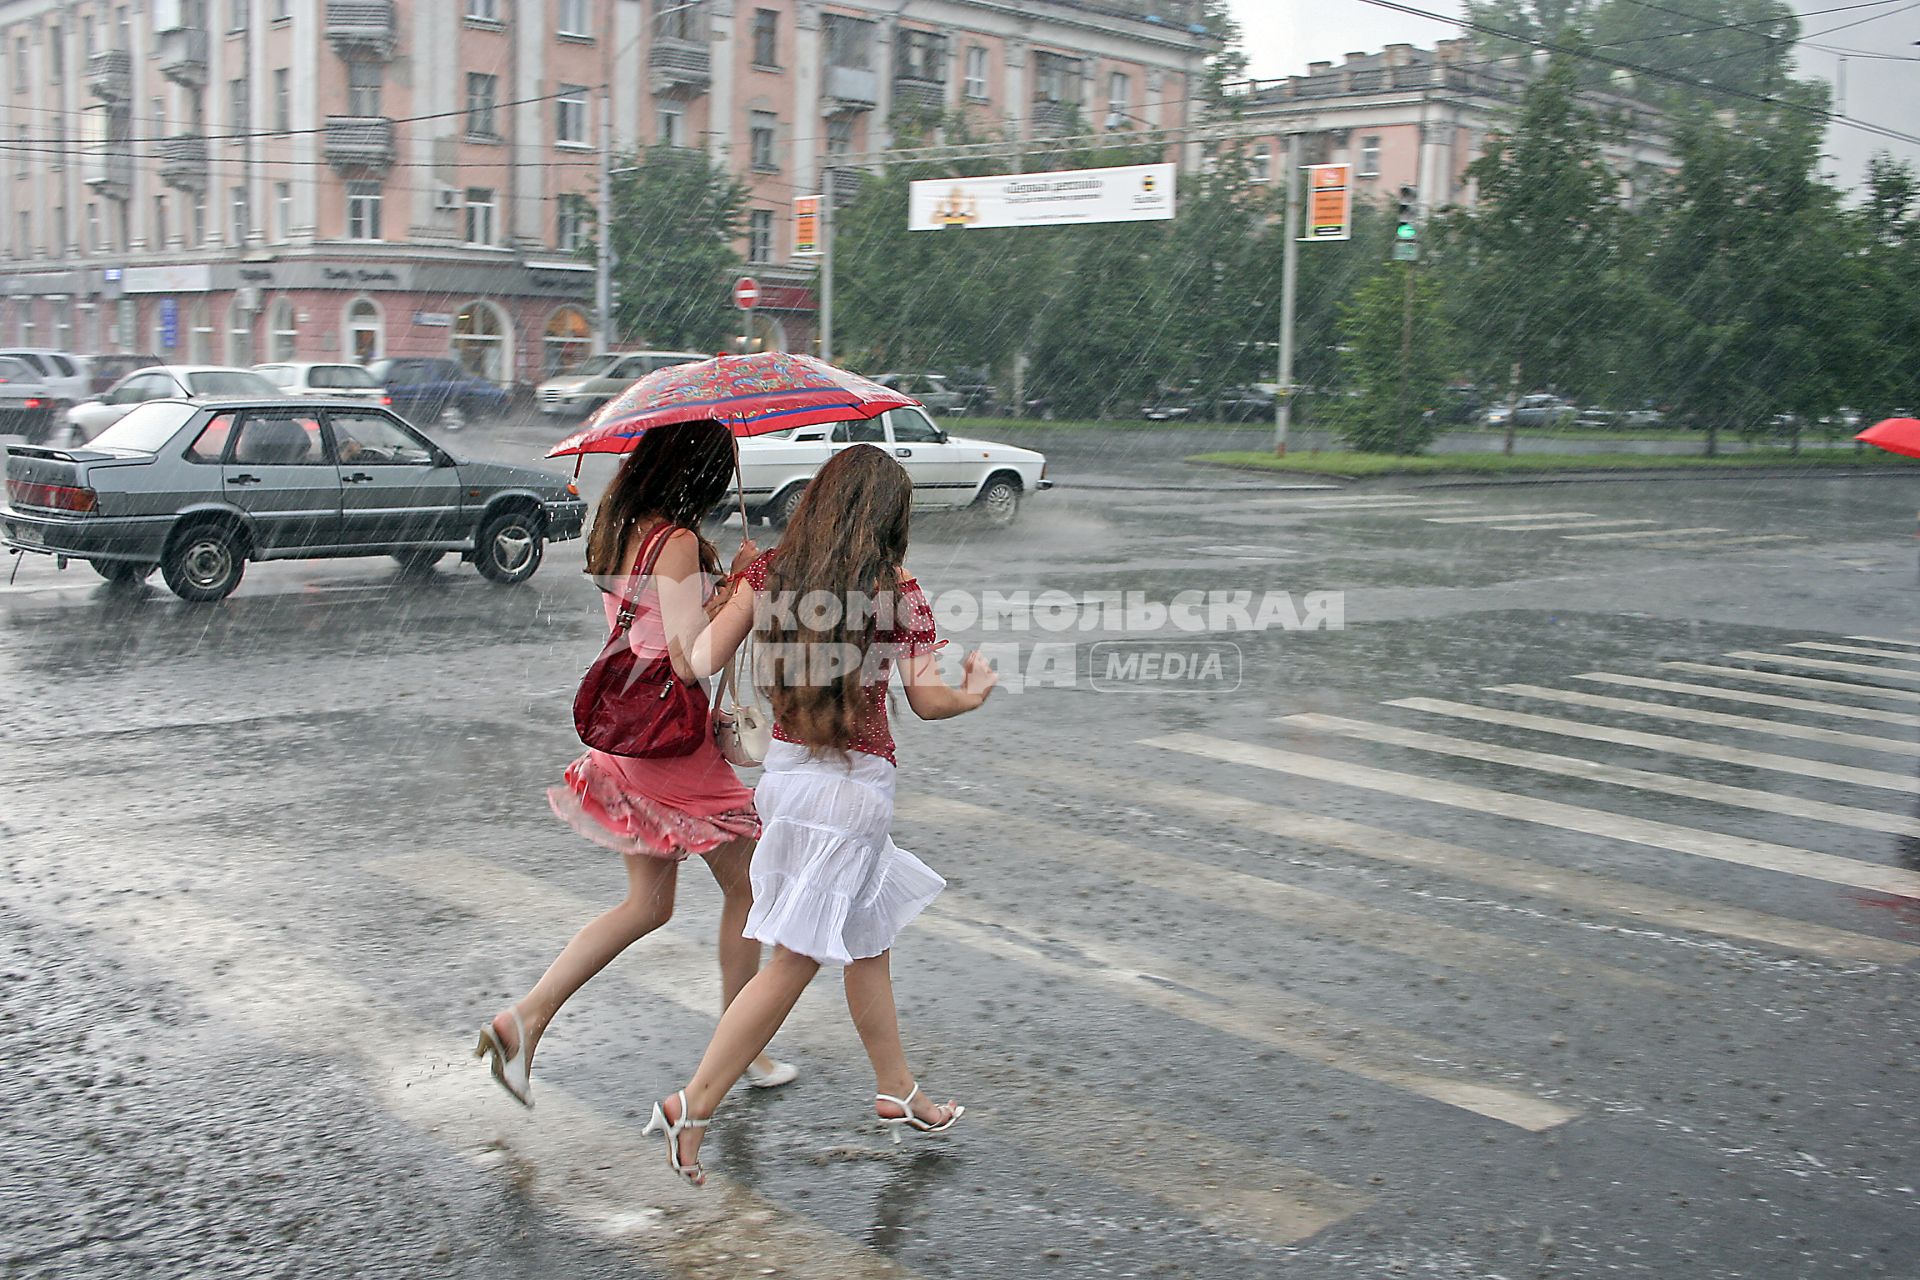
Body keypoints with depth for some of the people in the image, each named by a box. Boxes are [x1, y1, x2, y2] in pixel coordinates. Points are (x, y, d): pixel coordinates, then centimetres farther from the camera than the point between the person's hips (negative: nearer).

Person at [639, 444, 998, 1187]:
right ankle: (692, 1106, 1)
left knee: (868, 939, 20)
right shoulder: (898, 594, -10)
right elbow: (928, 700, -5)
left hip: (786, 768, 6)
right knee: (795, 961, 1)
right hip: (853, 785, -6)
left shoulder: (772, 571, 0)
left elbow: (705, 656, -3)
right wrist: (975, 688, 15)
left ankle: (897, 1094, 34)